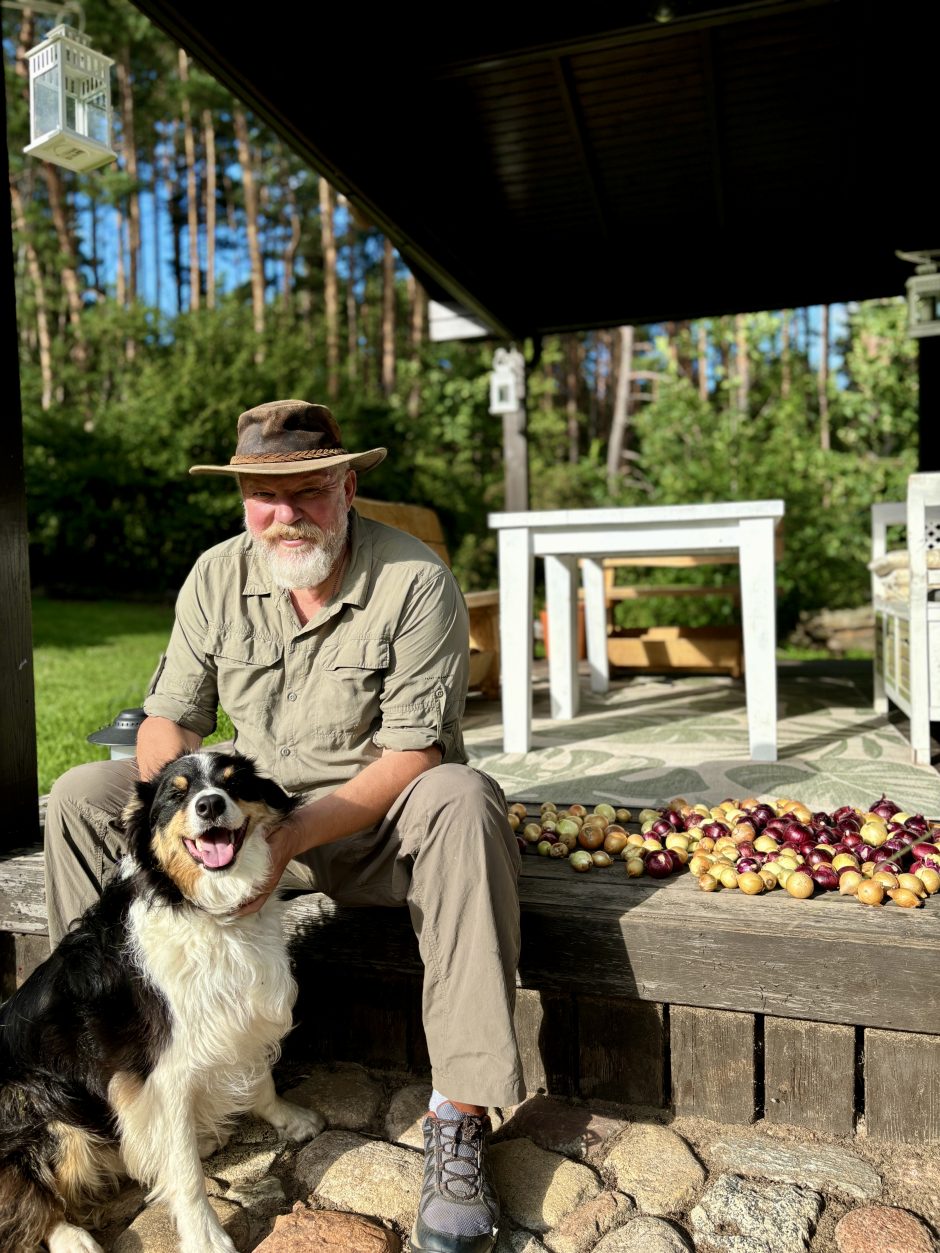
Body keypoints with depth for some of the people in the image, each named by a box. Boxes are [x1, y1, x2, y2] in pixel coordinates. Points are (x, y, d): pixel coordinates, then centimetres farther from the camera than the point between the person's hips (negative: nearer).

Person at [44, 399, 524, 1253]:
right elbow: (170, 718, 1)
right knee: (83, 797, -7)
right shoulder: (217, 577, -2)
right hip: (255, 804, 5)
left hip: (378, 820, -4)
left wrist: (289, 838, -31)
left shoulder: (416, 582, -18)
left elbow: (413, 754, -22)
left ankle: (460, 1119, -30)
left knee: (463, 802, -37)